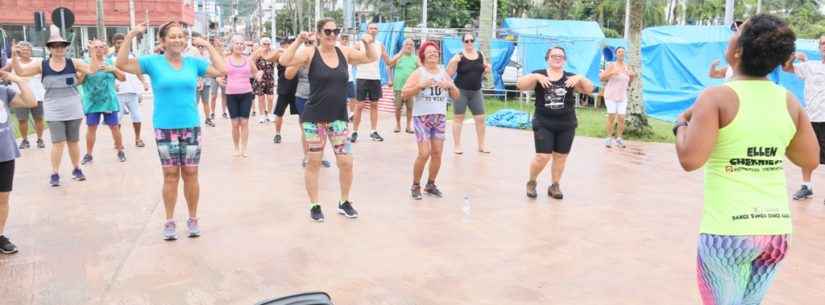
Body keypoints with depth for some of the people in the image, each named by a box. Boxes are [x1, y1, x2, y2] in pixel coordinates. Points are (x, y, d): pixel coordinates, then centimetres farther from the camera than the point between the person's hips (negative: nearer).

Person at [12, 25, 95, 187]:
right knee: (58, 142, -5)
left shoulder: (73, 63, -1)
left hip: (73, 109, 1)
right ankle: (55, 174, 5)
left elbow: (92, 70, -11)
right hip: (53, 111, -1)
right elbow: (21, 72, -1)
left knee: (74, 141, 12)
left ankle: (77, 169, 26)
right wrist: (14, 56, -15)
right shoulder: (42, 65, -1)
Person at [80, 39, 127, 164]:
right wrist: (89, 67, -20)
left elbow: (123, 78, 5)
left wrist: (114, 69, -12)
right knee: (91, 128, 0)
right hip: (92, 102, -1)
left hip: (109, 101, 1)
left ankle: (120, 151, 15)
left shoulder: (110, 62, 7)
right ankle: (88, 154, 9)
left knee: (114, 127, 3)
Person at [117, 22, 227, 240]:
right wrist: (130, 36, -13)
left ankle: (193, 219, 20)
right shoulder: (153, 62, -1)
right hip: (165, 128, -1)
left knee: (190, 174, 7)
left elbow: (222, 70, 3)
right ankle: (169, 222, 16)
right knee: (170, 175, 5)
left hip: (191, 126, 2)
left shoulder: (193, 63, 5)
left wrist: (208, 46, 2)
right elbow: (122, 64, -7)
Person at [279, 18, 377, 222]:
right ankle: (314, 206, 21)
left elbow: (372, 58, 11)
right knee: (314, 162, 6)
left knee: (346, 163, 1)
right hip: (314, 117, -3)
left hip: (339, 117, 3)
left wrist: (368, 44, -7)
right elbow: (284, 61, -19)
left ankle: (344, 203, 22)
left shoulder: (344, 53, 3)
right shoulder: (311, 53, -7)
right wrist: (298, 41, -25)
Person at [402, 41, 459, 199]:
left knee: (437, 153, 4)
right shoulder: (418, 73, -3)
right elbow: (404, 94, -12)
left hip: (440, 117, 4)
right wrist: (421, 85, -22)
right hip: (422, 117, -4)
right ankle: (416, 186, 7)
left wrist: (450, 86, -9)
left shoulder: (444, 73, 10)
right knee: (424, 154, -11)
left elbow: (456, 96, 11)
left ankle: (431, 184, 21)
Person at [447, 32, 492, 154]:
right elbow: (449, 74, -9)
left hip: (476, 91, 4)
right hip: (461, 91, -4)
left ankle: (481, 145, 17)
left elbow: (484, 72, 18)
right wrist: (454, 62, -23)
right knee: (458, 118, 2)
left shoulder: (480, 55, 7)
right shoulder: (459, 56, -6)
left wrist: (487, 70, -4)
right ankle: (456, 145, 9)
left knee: (480, 118, 5)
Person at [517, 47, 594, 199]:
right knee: (542, 157, -7)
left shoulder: (571, 78, 4)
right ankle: (531, 182, 18)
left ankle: (555, 186, 25)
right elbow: (520, 85, -13)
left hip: (566, 125, 3)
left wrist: (580, 78, -20)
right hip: (543, 124, -2)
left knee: (560, 157, 9)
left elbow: (589, 89, -2)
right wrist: (536, 77, -27)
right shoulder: (538, 75, -1)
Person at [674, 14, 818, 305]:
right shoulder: (789, 101, 3)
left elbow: (690, 160, -20)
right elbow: (810, 160, 11)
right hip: (778, 229, 5)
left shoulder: (717, 97, -12)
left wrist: (681, 124, -2)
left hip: (728, 231, -5)